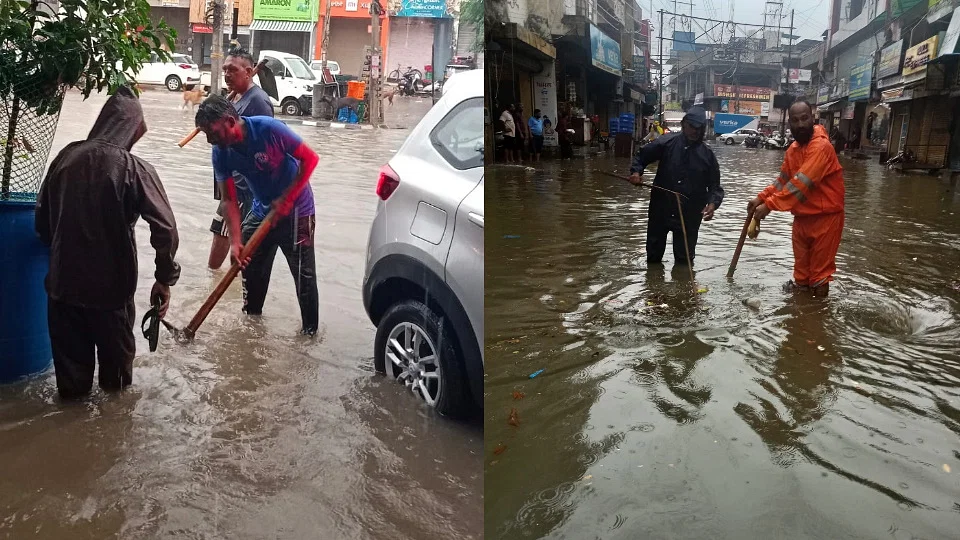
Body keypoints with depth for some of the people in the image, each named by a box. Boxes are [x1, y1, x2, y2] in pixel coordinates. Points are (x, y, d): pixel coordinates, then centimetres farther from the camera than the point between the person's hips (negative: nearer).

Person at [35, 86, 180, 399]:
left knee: (69, 342, 22)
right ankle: (117, 386, 40)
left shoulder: (67, 156, -2)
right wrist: (165, 278, -12)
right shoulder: (136, 169, -16)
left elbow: (43, 214, 8)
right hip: (111, 279, -3)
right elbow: (165, 228, -23)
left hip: (64, 275, 4)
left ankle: (72, 388, 39)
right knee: (115, 339, 21)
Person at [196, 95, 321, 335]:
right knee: (248, 262, 15)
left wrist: (286, 199, -21)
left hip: (296, 210, -6)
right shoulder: (221, 152, -10)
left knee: (303, 274, -5)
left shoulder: (269, 129, -26)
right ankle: (251, 314, 36)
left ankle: (310, 328, 9)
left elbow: (310, 158, -19)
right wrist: (235, 241, -15)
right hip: (261, 210, 6)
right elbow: (229, 199, -7)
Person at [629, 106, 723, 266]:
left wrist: (713, 203, -18)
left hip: (689, 215, 0)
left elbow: (715, 186, 1)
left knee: (684, 261, 9)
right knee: (653, 255, 16)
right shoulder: (666, 142, -5)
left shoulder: (707, 154, -2)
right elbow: (642, 156, 8)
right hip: (660, 209, 0)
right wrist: (636, 172, -12)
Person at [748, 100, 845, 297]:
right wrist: (761, 198, -3)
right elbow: (782, 180, 13)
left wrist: (769, 205, -30)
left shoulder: (821, 146, -21)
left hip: (825, 216, -8)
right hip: (802, 216, 8)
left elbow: (801, 183, -28)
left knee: (820, 268, 1)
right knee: (801, 262, 18)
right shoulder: (793, 149, 8)